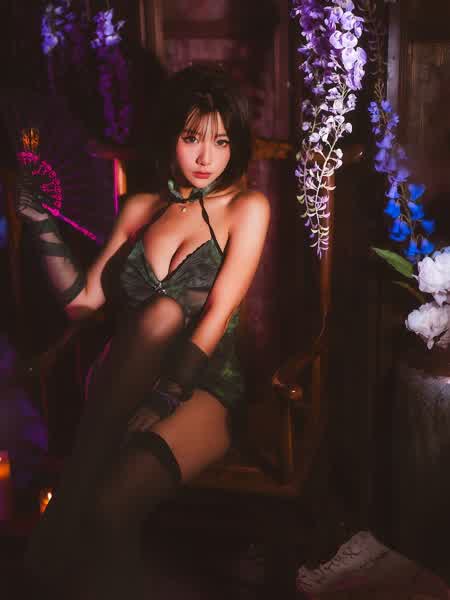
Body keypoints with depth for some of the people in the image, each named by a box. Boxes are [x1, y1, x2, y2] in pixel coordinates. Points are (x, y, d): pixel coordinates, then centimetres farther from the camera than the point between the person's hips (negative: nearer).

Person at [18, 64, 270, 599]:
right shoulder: (141, 209, 16)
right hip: (121, 384, 4)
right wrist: (42, 224, 1)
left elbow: (218, 314, -9)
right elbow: (81, 301, 12)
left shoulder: (247, 209, 4)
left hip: (203, 386, -4)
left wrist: (164, 397, -21)